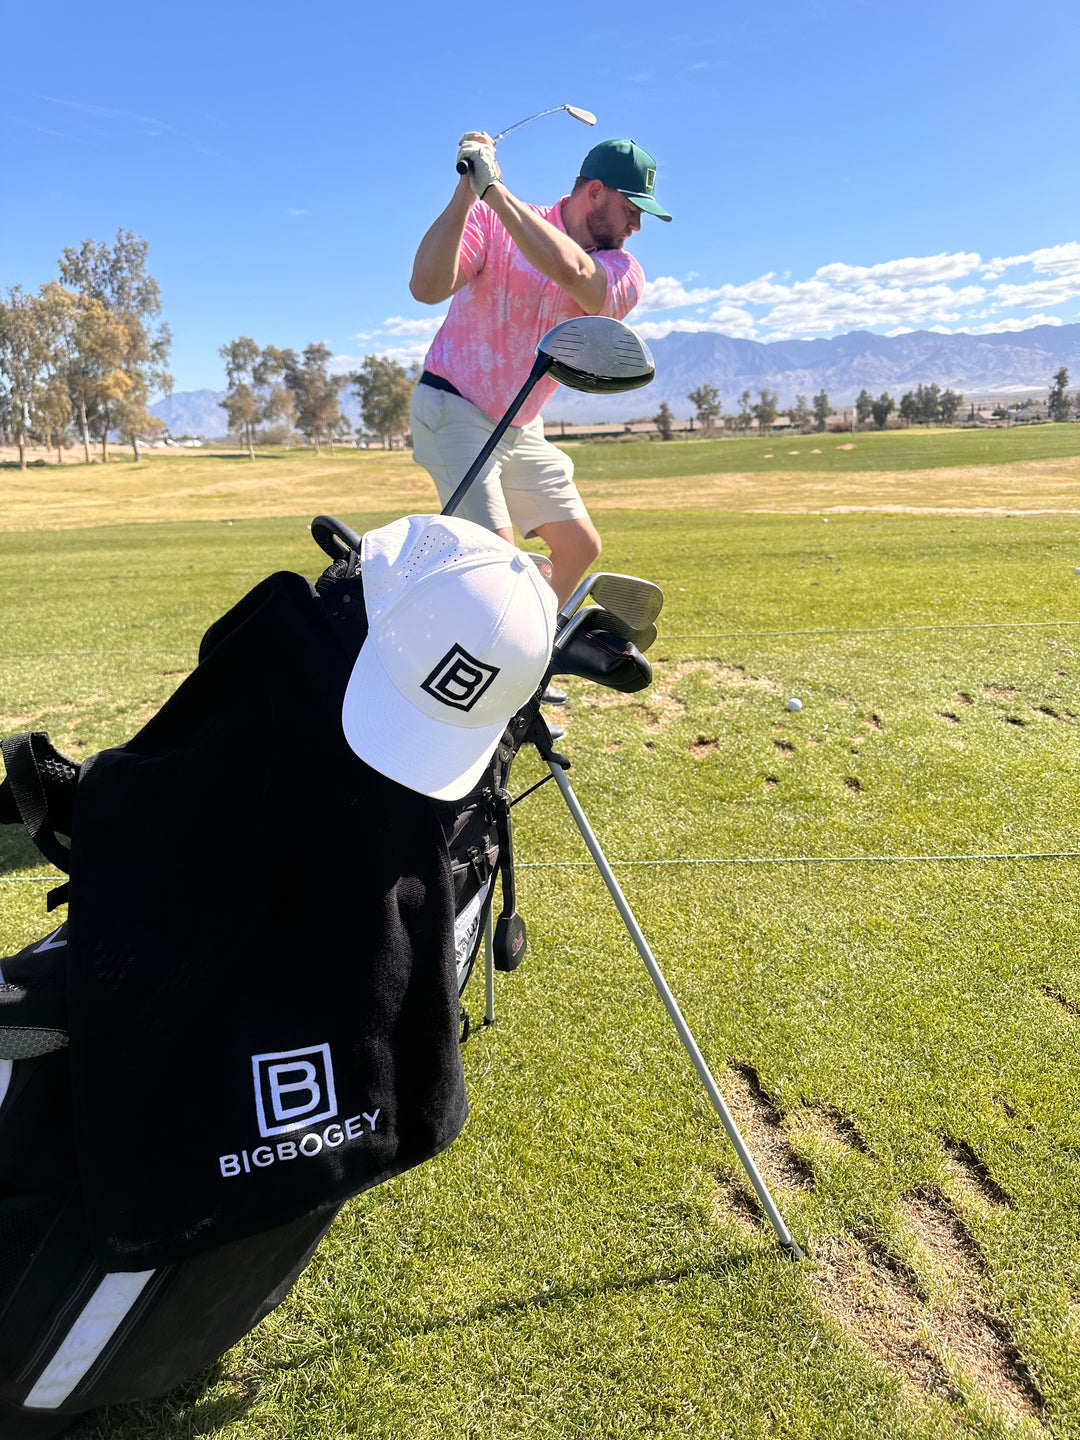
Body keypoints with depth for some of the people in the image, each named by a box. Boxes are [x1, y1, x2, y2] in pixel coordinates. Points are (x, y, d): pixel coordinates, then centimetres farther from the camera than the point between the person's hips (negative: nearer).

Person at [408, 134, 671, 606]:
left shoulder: (624, 273, -4)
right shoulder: (494, 221, -10)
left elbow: (571, 272, -29)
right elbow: (427, 288, -25)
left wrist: (494, 190, -31)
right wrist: (466, 193, -33)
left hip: (522, 430, 6)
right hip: (452, 408, -5)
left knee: (580, 549, 7)